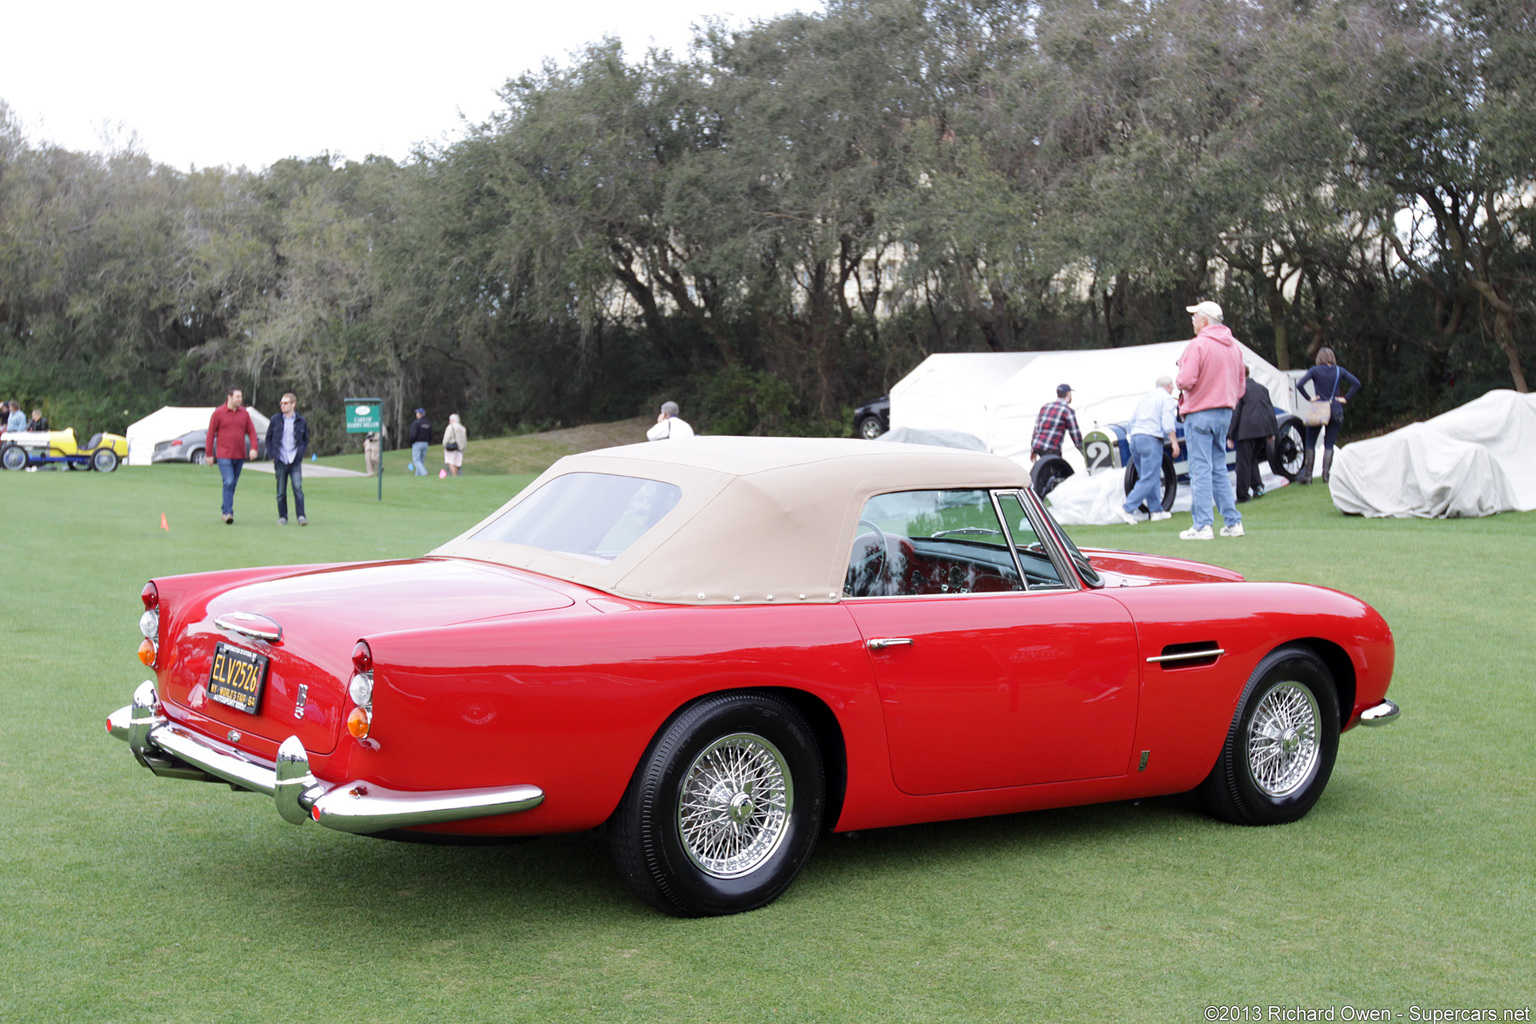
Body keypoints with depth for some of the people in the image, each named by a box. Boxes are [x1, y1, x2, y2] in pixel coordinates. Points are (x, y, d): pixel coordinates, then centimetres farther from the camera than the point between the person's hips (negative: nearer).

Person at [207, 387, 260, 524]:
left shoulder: (244, 413, 8)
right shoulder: (218, 413, -3)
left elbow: (251, 431, 9)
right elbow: (210, 434, -1)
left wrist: (253, 448, -8)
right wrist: (209, 454, -2)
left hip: (240, 456, 5)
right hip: (224, 455, -5)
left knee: (233, 484, 10)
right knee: (228, 482, -15)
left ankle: (224, 509, 24)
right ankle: (228, 512, -14)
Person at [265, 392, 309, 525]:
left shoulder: (301, 422, 4)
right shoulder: (275, 420, 5)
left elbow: (306, 440, 15)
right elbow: (268, 438, 11)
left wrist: (301, 453, 2)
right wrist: (272, 455, 1)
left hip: (295, 461, -1)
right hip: (280, 461, 1)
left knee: (298, 488, -11)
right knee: (281, 491, 5)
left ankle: (301, 516, -11)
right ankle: (282, 517, 14)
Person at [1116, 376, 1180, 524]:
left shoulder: (1145, 397, 23)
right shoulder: (1167, 398, 2)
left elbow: (1132, 420, 22)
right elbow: (1167, 423, -10)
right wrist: (1174, 442, -10)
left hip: (1135, 438, 8)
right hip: (1151, 439, -8)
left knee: (1150, 477, 14)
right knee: (1149, 479, -9)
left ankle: (1157, 510, 15)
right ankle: (1127, 509, -18)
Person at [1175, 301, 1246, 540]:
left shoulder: (1198, 345, -14)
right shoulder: (1234, 346, 12)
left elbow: (1187, 381, -21)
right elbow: (1240, 384, 15)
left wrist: (1177, 381, -1)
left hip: (1200, 413, -8)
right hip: (1225, 413, 8)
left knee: (1200, 469, -6)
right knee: (1219, 469, 14)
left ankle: (1202, 525, -7)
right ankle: (1233, 522, 14)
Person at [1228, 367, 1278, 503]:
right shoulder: (1261, 388, 17)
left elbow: (1235, 412, -6)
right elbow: (1270, 409, 17)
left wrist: (1230, 435, -3)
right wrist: (1272, 432, 20)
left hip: (1247, 429, -6)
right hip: (1264, 428, 7)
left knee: (1243, 461, -1)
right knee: (1253, 458, 21)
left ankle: (1243, 495, -2)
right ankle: (1258, 485, 3)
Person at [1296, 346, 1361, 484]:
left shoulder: (1315, 370, -3)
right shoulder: (1339, 371, 4)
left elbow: (1299, 385, -15)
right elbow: (1356, 383, -1)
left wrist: (1309, 398, -7)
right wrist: (1345, 398, 0)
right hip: (1335, 410, 2)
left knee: (1310, 442, 6)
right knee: (1329, 444, 6)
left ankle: (1308, 475, 3)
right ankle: (1326, 474, -3)